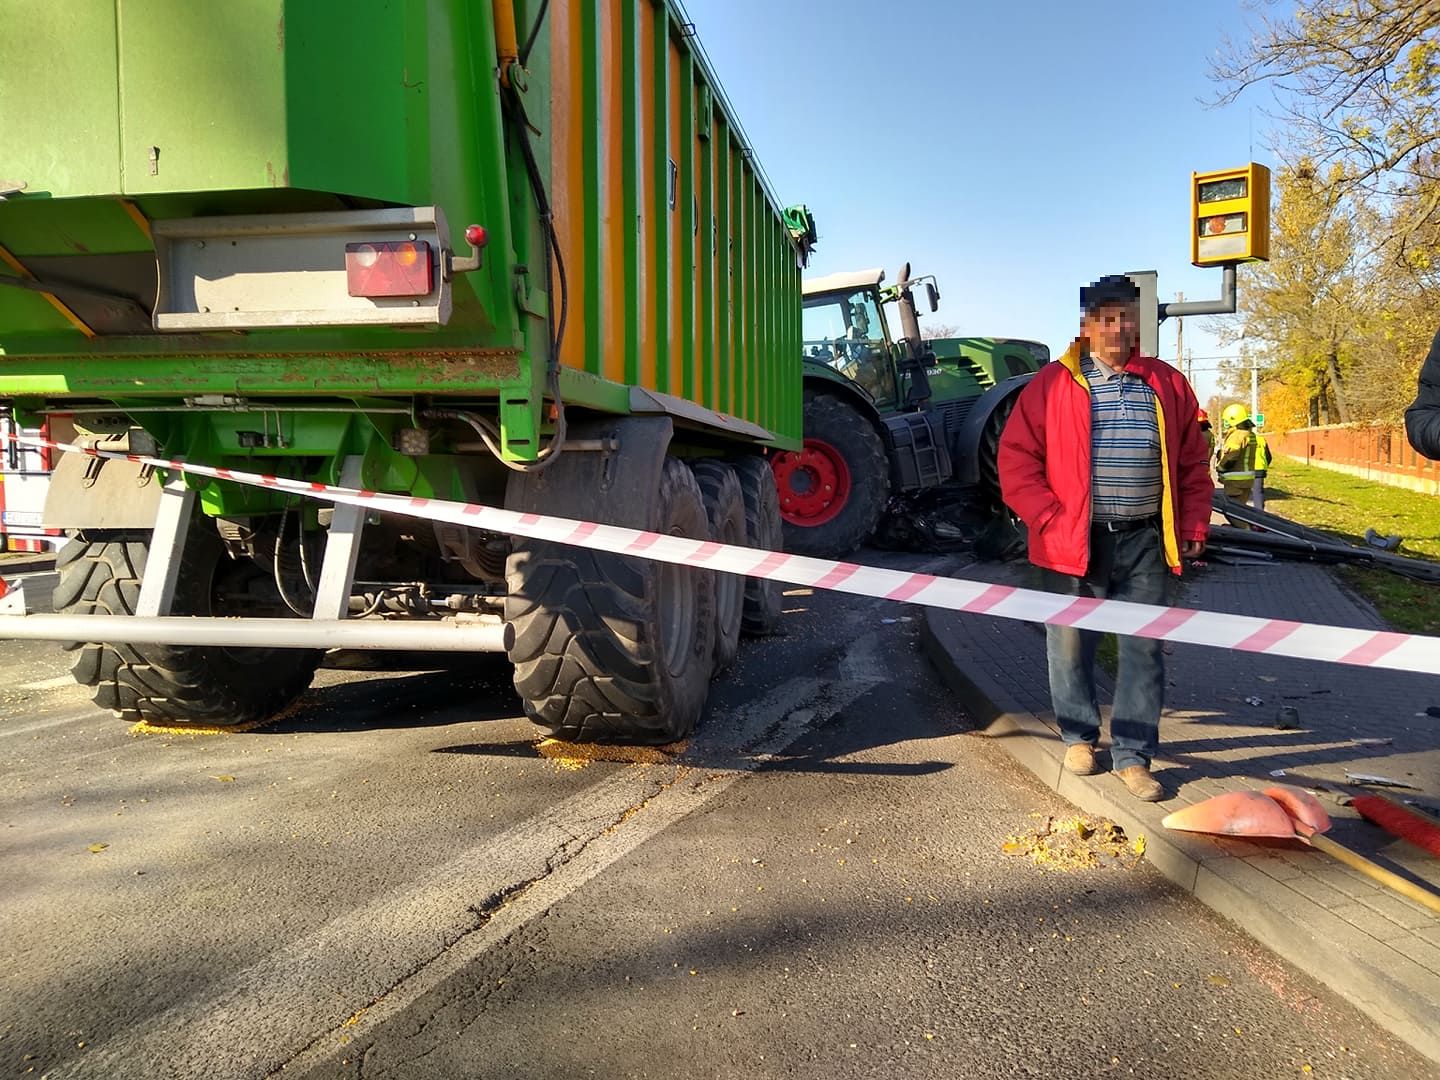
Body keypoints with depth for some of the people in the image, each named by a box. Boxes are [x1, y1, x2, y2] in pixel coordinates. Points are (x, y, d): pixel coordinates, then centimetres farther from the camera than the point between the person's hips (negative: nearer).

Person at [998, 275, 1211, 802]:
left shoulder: (1167, 385, 10)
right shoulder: (1052, 384, 1)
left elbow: (1193, 463, 14)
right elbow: (1016, 460, -3)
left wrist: (1193, 527, 7)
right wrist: (1049, 519, -11)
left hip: (1145, 542, 2)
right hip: (1075, 541, -2)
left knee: (1144, 648, 5)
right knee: (1071, 644, 7)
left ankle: (1133, 755, 16)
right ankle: (1079, 736, 28)